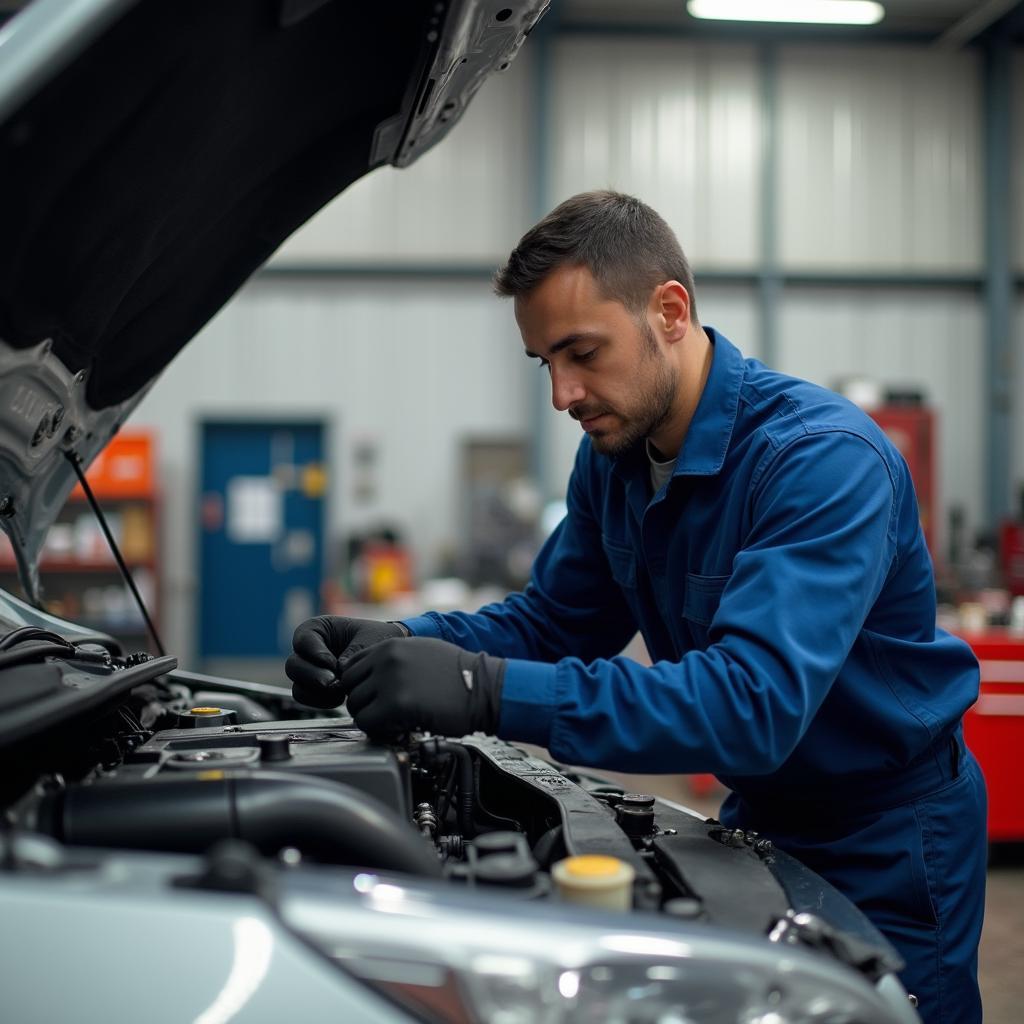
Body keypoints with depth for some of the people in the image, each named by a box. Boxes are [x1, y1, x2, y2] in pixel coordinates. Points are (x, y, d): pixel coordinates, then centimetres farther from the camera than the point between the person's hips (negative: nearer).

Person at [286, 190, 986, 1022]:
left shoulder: (824, 457, -30)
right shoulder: (613, 458, -5)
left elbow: (754, 702, -41)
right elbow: (551, 621, 3)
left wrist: (489, 693, -46)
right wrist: (402, 645, -18)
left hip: (890, 836, -7)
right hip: (763, 813, 7)